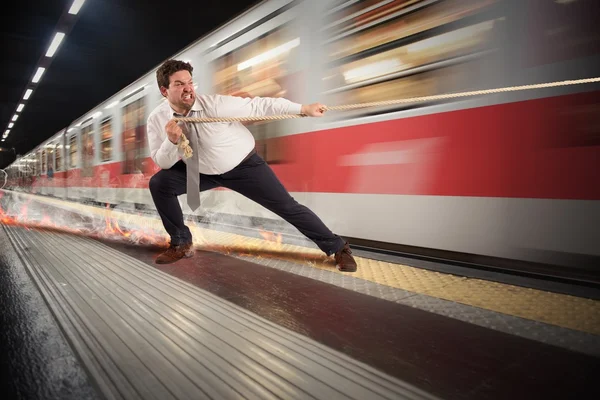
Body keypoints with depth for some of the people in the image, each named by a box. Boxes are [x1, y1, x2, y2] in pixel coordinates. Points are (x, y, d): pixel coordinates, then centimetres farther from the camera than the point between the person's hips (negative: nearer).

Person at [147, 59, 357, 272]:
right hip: (203, 172, 4)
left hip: (243, 166, -4)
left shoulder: (214, 104, -26)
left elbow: (259, 105, -23)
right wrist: (171, 141, -29)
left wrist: (303, 108, -24)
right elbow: (163, 162, -6)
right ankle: (181, 243, 9)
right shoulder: (157, 119, -12)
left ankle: (338, 248, 10)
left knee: (286, 206, -7)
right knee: (159, 183, -11)